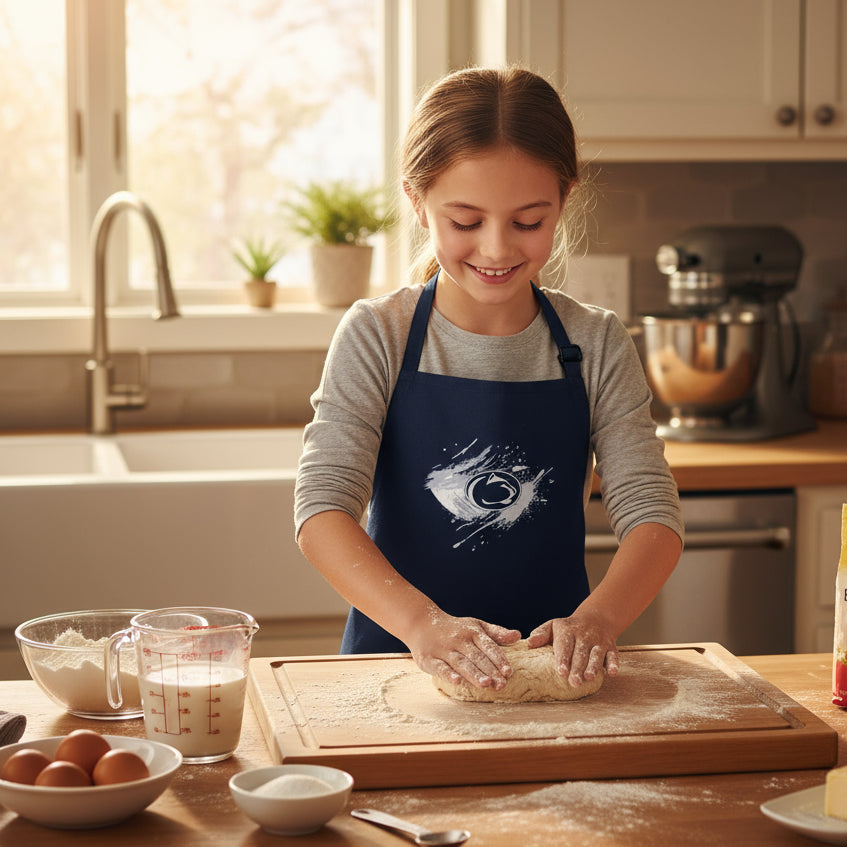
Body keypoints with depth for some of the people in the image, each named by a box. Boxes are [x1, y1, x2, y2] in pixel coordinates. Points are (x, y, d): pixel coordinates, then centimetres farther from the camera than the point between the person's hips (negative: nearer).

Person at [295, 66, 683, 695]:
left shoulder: (597, 347, 3)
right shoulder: (377, 338, -2)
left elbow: (652, 514, -2)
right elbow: (322, 506, -12)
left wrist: (596, 618, -23)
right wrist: (423, 622, -29)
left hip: (556, 665, 1)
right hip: (400, 657, 0)